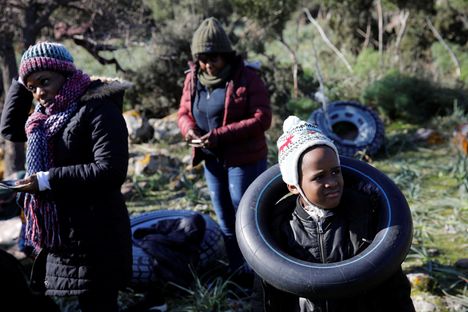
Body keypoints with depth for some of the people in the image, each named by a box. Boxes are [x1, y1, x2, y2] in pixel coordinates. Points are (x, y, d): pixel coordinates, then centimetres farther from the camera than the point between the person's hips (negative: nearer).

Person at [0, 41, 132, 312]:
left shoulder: (98, 110, -14)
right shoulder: (48, 116, 16)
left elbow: (111, 170, -23)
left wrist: (48, 180, -21)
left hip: (93, 237, -9)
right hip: (57, 234, 10)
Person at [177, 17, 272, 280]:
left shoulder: (247, 78, -14)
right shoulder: (193, 78, 3)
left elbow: (262, 119, -19)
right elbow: (184, 112, 12)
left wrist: (220, 135, -26)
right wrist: (189, 130, -14)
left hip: (244, 160, -6)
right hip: (212, 161, 6)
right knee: (226, 223, 16)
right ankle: (237, 274, 31)